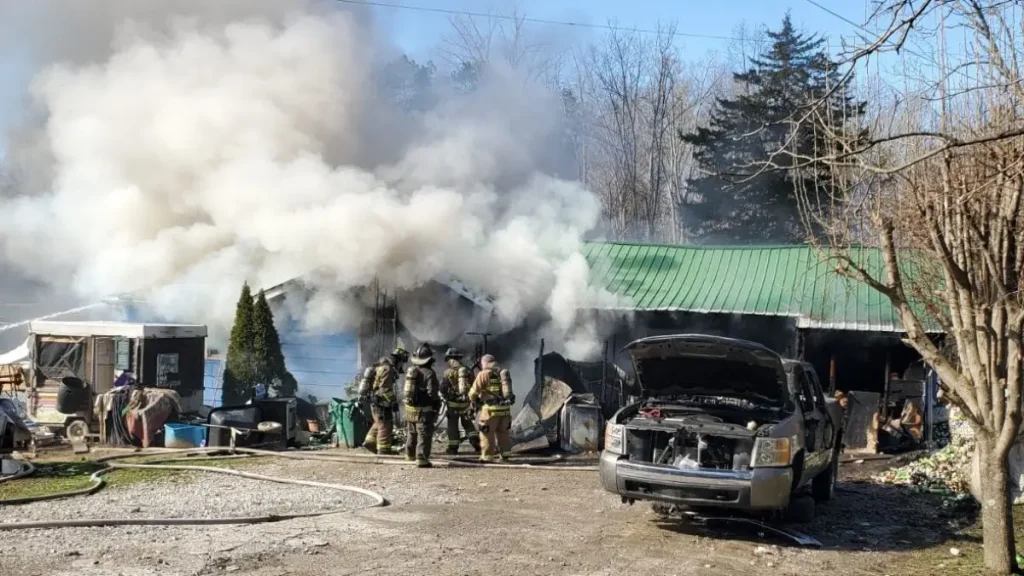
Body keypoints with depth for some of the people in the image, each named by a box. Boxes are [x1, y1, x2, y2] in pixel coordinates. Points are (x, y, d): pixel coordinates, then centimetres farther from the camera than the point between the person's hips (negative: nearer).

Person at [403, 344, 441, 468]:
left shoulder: (410, 370, 6)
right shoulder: (429, 373, -15)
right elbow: (432, 393, -17)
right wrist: (437, 403, -3)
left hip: (410, 408, 7)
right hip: (424, 410, -7)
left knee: (411, 433, 21)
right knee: (424, 435, -3)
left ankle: (410, 455, 36)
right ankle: (422, 459, -7)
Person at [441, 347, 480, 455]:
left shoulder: (448, 372, -9)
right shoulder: (467, 370, 4)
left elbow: (443, 388, -10)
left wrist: (445, 397, 9)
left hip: (453, 403, -4)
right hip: (465, 402, 4)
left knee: (453, 425, 5)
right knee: (468, 424, 17)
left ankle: (453, 448, 7)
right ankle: (476, 444, 5)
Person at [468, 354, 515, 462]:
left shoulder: (484, 374, -4)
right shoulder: (504, 373, 14)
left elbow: (474, 391, -2)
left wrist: (474, 400, 18)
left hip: (492, 408, -6)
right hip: (505, 407, 6)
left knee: (487, 432, 3)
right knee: (503, 431, 20)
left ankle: (487, 456, 2)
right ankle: (505, 453, 22)